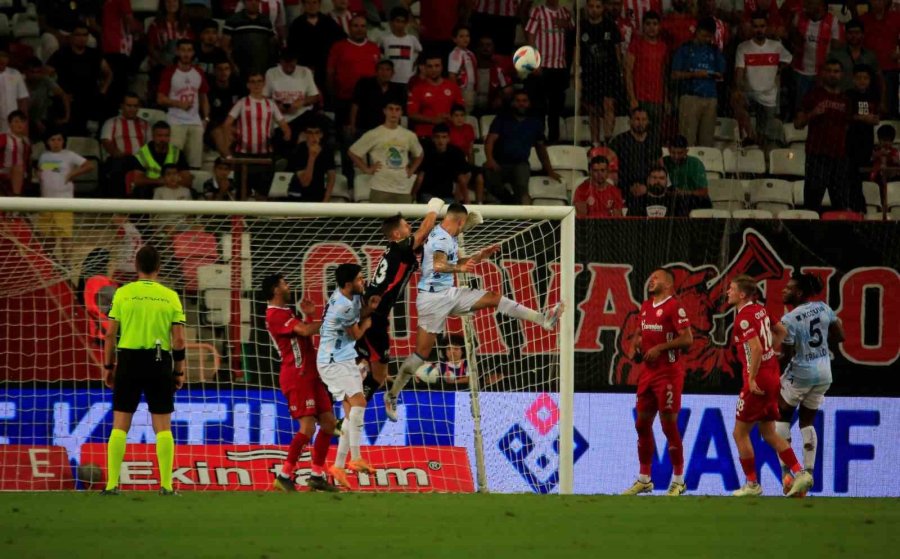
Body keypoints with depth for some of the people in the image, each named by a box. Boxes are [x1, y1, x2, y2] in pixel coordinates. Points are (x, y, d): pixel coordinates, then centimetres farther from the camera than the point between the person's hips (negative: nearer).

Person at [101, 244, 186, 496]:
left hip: (129, 361, -1)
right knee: (163, 426, 5)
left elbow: (111, 334, -2)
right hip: (160, 362, 1)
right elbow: (179, 339, 0)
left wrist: (108, 366, 6)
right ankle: (166, 485, 1)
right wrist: (179, 371, 8)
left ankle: (112, 484, -1)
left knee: (120, 425, 4)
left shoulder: (123, 293, -1)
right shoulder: (170, 297, 2)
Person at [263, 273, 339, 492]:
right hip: (296, 376, -10)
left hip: (310, 374, 10)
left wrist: (309, 316, 14)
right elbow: (305, 330, -24)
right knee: (308, 427, -15)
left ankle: (317, 475, 11)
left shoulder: (285, 313, 21)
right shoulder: (276, 314, -13)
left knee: (328, 422, 7)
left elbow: (307, 334, 28)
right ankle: (284, 475, -10)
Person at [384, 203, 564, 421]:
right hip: (433, 298, -9)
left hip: (450, 294, 9)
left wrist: (478, 256, 22)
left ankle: (543, 319, -1)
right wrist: (459, 268, -60)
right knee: (422, 352, -7)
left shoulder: (449, 238, 9)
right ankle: (392, 395, 4)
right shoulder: (441, 239, -21)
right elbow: (439, 265, -42)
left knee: (494, 299, 0)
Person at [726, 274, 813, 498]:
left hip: (758, 380, -9)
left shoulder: (744, 317, -17)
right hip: (772, 375, 9)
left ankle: (752, 485, 8)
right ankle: (800, 473, 5)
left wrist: (752, 379, -22)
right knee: (769, 433, 14)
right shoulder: (760, 310, 10)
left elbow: (756, 348, -27)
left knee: (740, 433, 4)